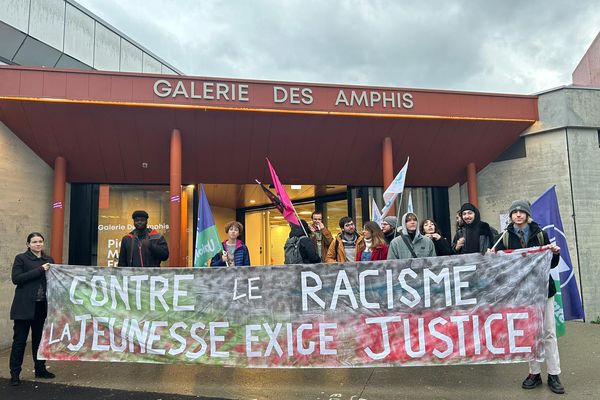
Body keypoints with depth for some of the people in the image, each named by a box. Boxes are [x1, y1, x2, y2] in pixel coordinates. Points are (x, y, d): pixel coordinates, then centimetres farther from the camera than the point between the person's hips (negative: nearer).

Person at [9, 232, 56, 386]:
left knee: (40, 338, 12)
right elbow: (16, 278, -13)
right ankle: (15, 373, 11)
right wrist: (39, 270, -18)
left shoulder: (49, 259, 10)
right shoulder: (21, 258, -2)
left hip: (43, 306, 4)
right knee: (20, 339, 2)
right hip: (25, 306, -4)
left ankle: (40, 369, 24)